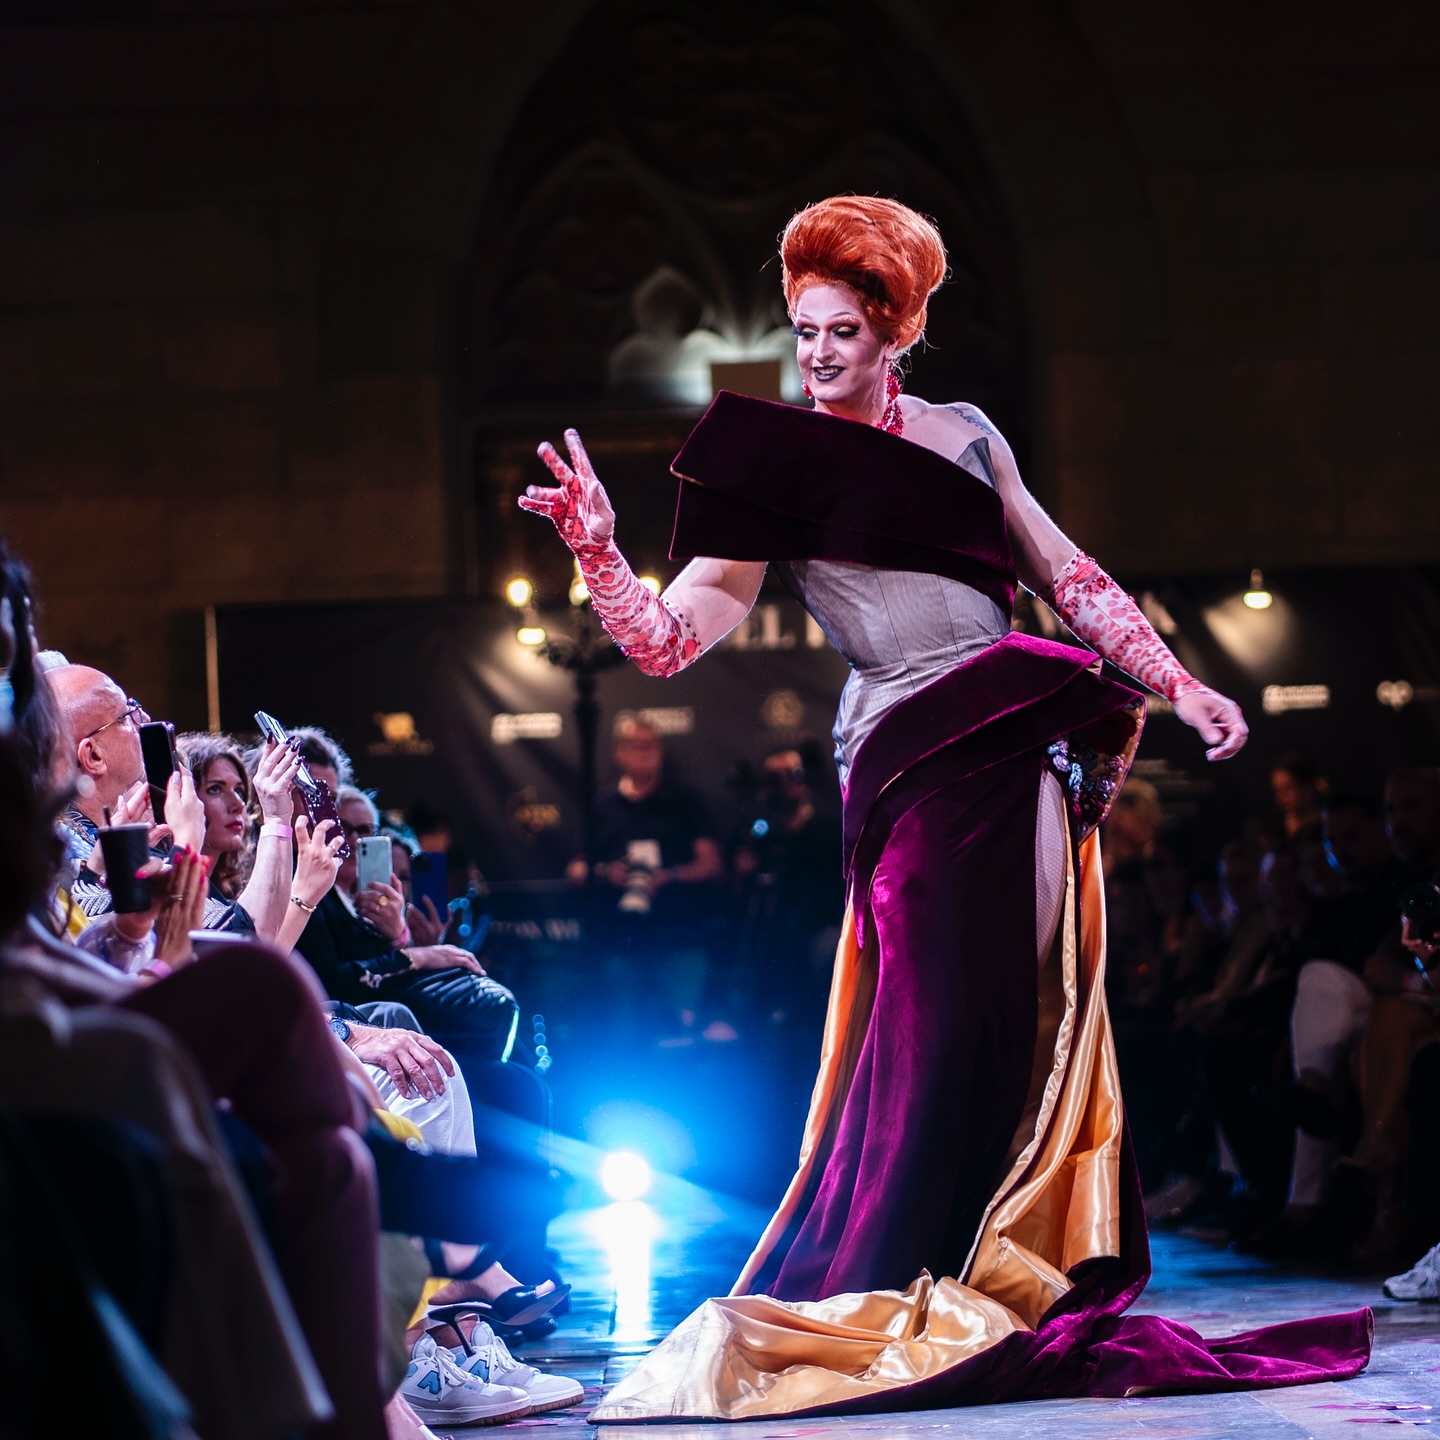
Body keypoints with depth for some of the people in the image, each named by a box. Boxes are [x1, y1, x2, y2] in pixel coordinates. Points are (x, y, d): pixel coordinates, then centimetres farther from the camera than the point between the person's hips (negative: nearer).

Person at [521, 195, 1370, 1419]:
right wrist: (598, 549, -21)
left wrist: (1180, 684, 12)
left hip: (1027, 746, 4)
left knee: (1029, 1030, 5)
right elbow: (668, 640, -6)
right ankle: (861, 1302, 0)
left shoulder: (962, 435, 10)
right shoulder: (770, 480, 1)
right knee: (943, 1026, -9)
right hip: (916, 766, -4)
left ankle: (1012, 1295, 14)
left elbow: (1068, 576, 16)